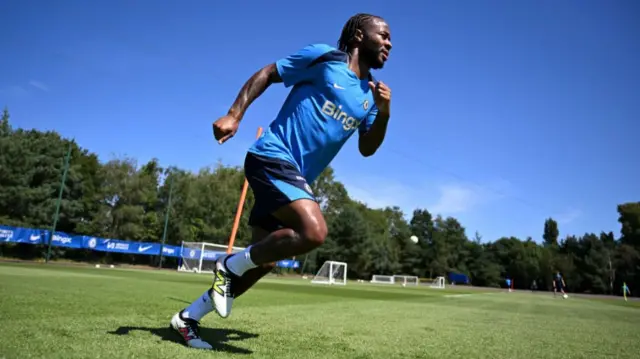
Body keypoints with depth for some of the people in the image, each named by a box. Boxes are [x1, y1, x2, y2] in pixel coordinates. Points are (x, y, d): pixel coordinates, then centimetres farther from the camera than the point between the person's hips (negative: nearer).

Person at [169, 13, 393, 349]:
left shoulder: (370, 95, 14)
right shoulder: (324, 57, -3)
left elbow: (366, 149, 13)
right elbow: (268, 73, 2)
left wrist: (384, 113, -5)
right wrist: (234, 114, -9)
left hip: (295, 175, 8)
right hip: (272, 157, -8)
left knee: (263, 261, 9)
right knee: (314, 231, -29)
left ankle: (188, 317, 26)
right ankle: (231, 265, -4)